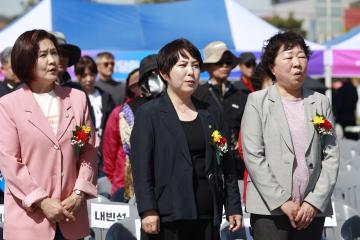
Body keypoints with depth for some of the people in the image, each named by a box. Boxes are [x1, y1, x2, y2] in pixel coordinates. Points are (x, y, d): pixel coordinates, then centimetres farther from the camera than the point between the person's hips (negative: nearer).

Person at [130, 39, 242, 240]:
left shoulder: (212, 114, 15)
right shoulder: (149, 114, 1)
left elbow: (226, 165, 16)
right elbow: (141, 168, -6)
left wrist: (234, 207, 10)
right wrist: (148, 211, -15)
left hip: (207, 218, 4)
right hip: (167, 219, -4)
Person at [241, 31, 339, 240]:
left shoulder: (321, 102, 11)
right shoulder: (258, 101, 3)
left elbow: (331, 156, 6)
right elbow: (253, 156, -5)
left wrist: (315, 202, -5)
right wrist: (283, 202, -10)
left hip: (313, 208, 3)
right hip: (270, 208, -3)